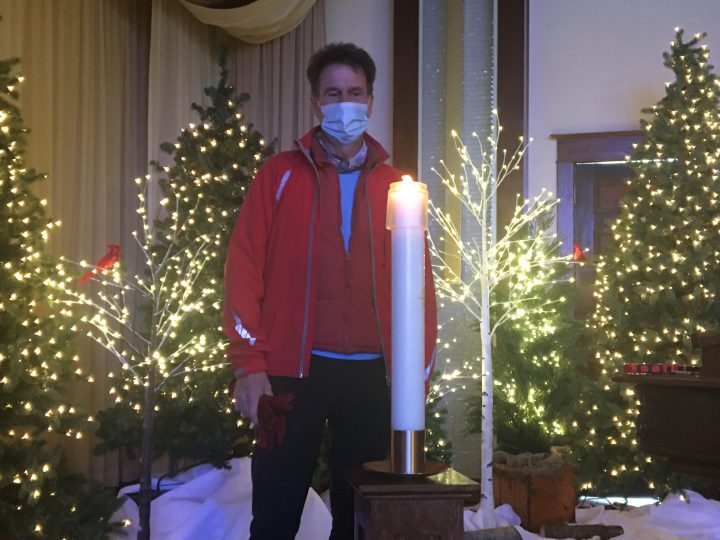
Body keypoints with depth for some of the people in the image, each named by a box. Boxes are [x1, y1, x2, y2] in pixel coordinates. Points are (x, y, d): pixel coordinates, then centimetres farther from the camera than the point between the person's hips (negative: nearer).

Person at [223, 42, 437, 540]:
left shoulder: (395, 186, 10)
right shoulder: (279, 175, 4)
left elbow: (420, 283, 8)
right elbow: (245, 270, -1)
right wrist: (249, 364, -9)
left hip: (372, 374, 2)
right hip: (293, 370, -2)